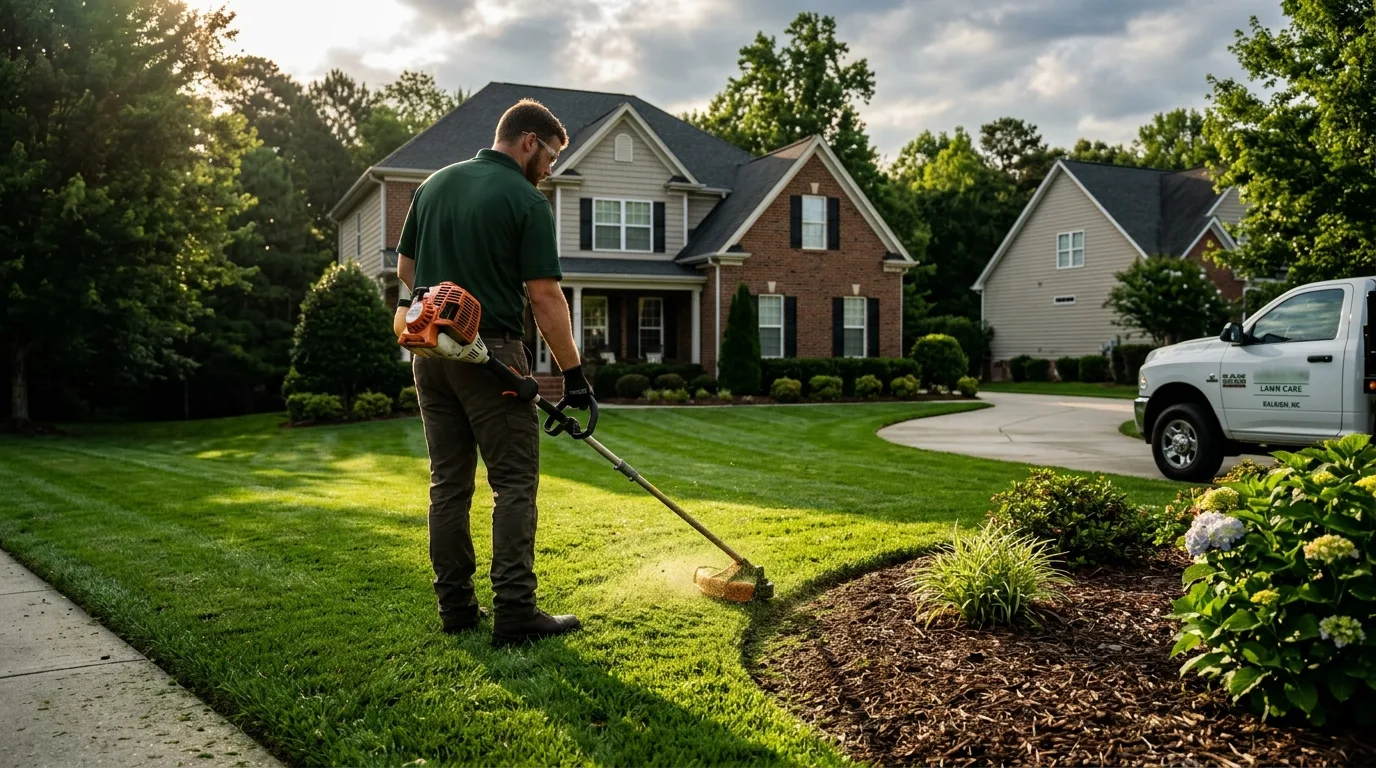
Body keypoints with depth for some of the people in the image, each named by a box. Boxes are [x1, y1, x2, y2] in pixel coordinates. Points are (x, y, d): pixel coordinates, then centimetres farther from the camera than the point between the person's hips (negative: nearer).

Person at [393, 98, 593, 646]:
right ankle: (514, 613, -2)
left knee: (449, 482, 11)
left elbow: (405, 266, 18)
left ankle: (455, 605, 16)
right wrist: (573, 373, -8)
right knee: (514, 483, -1)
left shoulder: (434, 184, 12)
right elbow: (544, 296, -13)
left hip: (430, 351, 7)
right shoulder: (527, 201, -8)